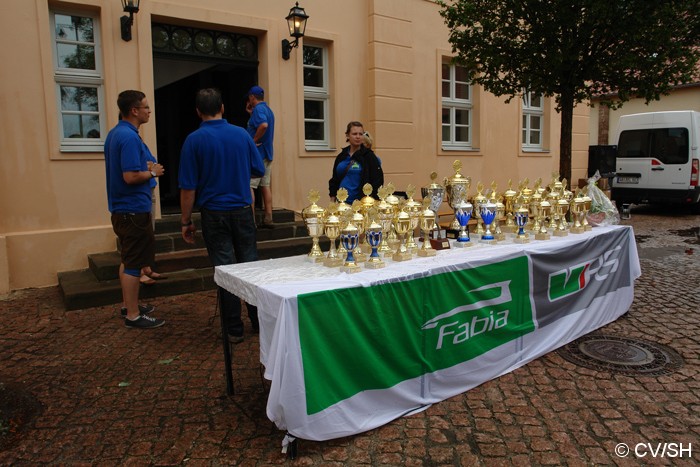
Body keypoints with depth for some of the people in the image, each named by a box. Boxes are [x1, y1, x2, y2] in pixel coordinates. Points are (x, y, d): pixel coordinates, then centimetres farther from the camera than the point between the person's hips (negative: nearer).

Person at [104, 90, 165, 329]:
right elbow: (130, 176, -26)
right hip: (134, 210, -10)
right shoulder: (129, 137, -20)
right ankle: (133, 315, 6)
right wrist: (153, 172, -10)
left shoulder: (114, 133, 12)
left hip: (121, 208, 10)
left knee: (128, 260, 19)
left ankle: (128, 305, 30)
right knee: (133, 264, -2)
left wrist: (145, 167, 13)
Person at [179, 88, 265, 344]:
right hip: (242, 210, 2)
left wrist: (186, 221, -1)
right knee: (250, 263, 13)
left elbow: (188, 187, -9)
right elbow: (259, 170, 8)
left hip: (214, 214, -2)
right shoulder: (242, 134, -1)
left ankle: (234, 329, 11)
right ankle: (258, 320, 21)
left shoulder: (194, 140, -8)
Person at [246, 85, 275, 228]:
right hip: (267, 153, 10)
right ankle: (268, 219, 9)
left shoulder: (258, 109, -13)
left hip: (256, 153, -10)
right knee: (265, 186, 9)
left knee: (248, 186, -8)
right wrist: (251, 113, 22)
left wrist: (254, 140, -21)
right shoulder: (268, 109, 17)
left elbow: (264, 125, -31)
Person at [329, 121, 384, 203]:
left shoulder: (369, 156, -3)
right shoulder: (341, 157, 10)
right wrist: (333, 199, 10)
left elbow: (378, 181, -5)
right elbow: (334, 180, 18)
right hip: (342, 203, 4)